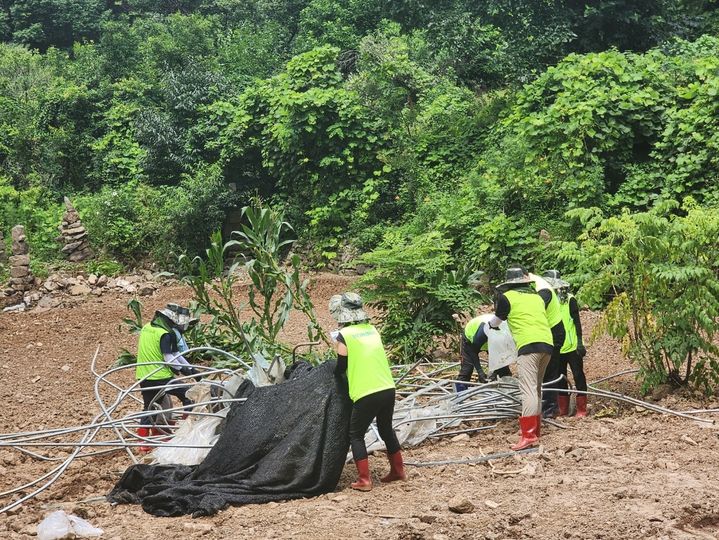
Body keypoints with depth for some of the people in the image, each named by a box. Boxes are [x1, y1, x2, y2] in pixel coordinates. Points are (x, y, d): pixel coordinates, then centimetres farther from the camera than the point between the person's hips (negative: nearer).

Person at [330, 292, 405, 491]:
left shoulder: (344, 335, -7)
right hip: (388, 389, 6)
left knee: (356, 435, 8)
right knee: (386, 429, 25)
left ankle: (364, 481, 3)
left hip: (366, 394, -6)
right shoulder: (372, 329, 11)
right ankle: (398, 470, 33)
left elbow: (340, 368, 0)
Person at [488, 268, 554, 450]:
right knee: (536, 389, 19)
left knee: (528, 391, -14)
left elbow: (498, 319, 24)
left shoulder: (507, 297, 7)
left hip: (529, 345, -6)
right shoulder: (537, 297, 23)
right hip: (547, 344, 6)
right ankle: (534, 429, 25)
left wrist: (491, 325, 48)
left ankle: (529, 435, -23)